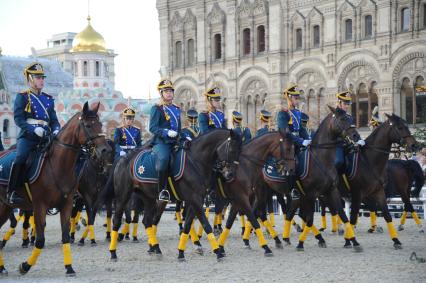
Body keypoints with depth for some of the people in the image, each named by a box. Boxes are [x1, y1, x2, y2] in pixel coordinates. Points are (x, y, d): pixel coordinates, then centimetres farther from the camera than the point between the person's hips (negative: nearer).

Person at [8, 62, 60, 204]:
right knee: (20, 159, -26)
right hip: (27, 136, -5)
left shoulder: (49, 99, 19)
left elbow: (54, 120, 17)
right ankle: (12, 192, -21)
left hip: (45, 137, 6)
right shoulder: (22, 97, 3)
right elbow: (18, 118, -7)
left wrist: (56, 130, -6)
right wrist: (34, 129, -21)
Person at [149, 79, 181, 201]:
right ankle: (162, 190, -27)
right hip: (161, 142, -7)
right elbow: (153, 127, -9)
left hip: (175, 142, 7)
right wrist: (167, 132, -22)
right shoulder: (157, 108, 1)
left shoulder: (177, 109, 21)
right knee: (164, 157, -34)